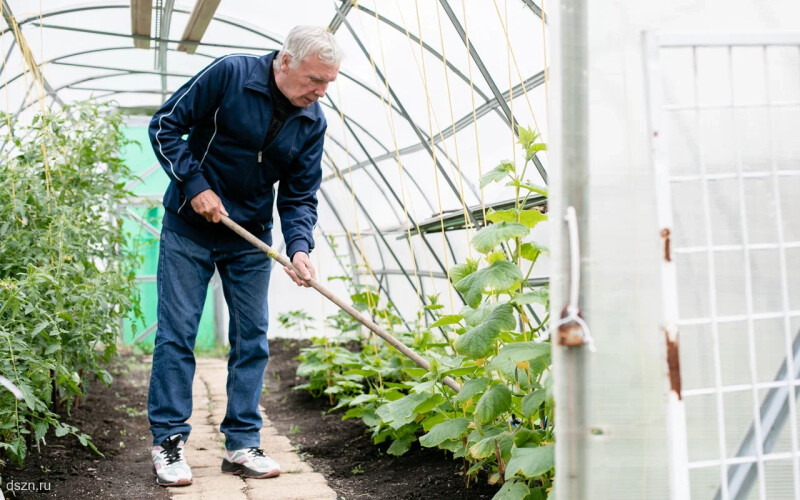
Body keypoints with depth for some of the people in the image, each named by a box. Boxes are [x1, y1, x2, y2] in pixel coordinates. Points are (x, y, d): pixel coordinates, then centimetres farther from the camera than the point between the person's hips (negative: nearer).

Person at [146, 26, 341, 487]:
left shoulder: (313, 123, -4)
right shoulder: (230, 74, -17)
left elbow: (301, 197, -2)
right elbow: (165, 125, -10)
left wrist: (300, 248, -19)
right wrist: (195, 184, -19)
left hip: (251, 240, 4)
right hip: (189, 228, -4)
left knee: (252, 338, 3)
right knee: (177, 332, -2)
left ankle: (242, 444, 12)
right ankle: (168, 441, 8)